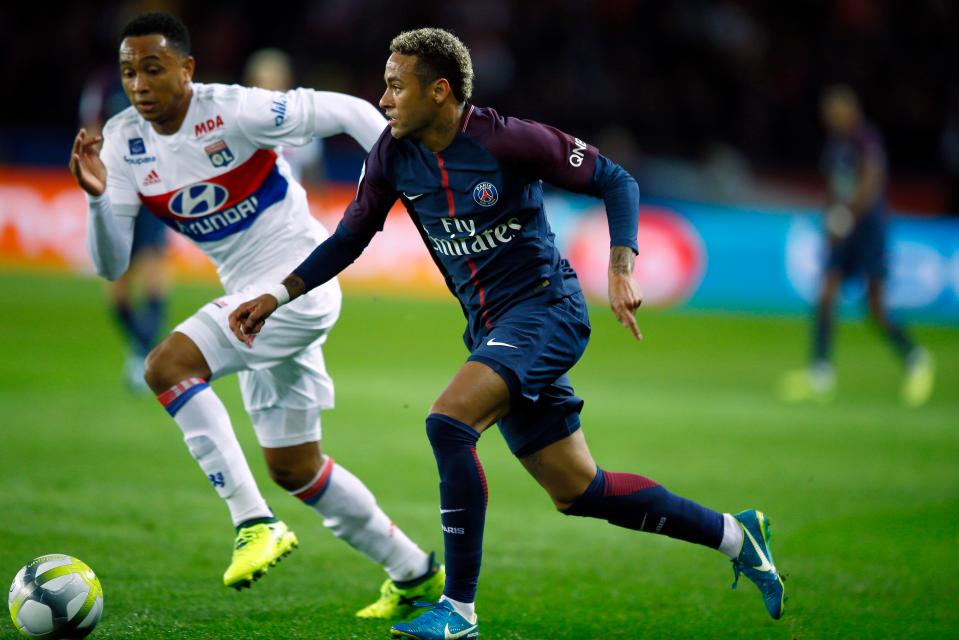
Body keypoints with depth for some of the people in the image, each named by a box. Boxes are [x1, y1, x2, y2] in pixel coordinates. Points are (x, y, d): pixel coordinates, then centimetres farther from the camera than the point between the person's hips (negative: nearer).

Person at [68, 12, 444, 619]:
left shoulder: (235, 111, -18)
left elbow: (350, 112, -10)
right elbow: (112, 266, -1)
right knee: (293, 469, 13)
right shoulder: (124, 142, 0)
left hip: (301, 281, -8)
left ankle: (255, 522, -25)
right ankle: (415, 573, 29)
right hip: (251, 296, 8)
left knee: (168, 365, -26)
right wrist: (97, 198, -18)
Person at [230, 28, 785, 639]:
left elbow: (615, 181, -9)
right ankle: (734, 532, 28)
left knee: (448, 422, -28)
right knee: (577, 491, 9)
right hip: (490, 329, 7)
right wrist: (278, 295, 4)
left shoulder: (509, 140, -17)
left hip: (546, 307, -7)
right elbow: (350, 237, 13)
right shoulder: (393, 154, 1)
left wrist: (622, 269, -21)